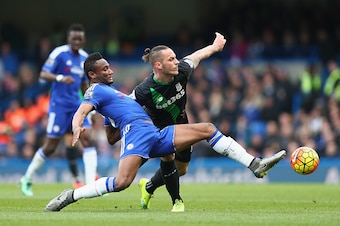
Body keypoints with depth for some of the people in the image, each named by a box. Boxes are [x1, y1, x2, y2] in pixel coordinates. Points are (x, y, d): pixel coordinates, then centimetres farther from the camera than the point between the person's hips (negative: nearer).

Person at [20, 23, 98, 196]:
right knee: (50, 146, -1)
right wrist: (60, 78, -34)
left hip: (77, 104, 6)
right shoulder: (59, 53, -9)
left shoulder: (84, 57, 11)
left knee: (87, 138, -11)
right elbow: (43, 74, -17)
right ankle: (27, 179, 18)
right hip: (59, 105, -6)